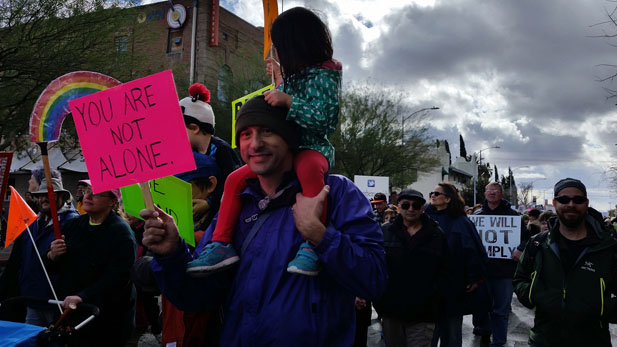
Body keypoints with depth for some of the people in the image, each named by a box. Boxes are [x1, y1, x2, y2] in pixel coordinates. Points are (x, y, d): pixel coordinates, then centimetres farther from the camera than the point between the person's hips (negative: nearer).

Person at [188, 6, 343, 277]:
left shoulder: (323, 75, -9)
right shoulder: (296, 75, 16)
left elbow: (324, 118, -22)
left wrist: (287, 100, -26)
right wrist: (279, 80, 32)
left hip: (313, 148, -8)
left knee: (308, 168, -44)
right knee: (236, 179, -2)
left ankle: (313, 245, -44)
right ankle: (222, 245, -3)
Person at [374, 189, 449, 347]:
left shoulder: (436, 235, 3)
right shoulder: (385, 232, 5)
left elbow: (445, 270, 2)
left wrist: (434, 296, -8)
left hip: (422, 314, -1)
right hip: (391, 310, 2)